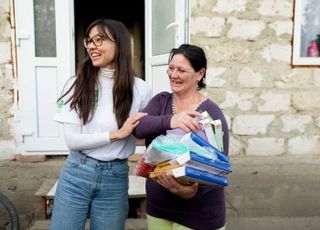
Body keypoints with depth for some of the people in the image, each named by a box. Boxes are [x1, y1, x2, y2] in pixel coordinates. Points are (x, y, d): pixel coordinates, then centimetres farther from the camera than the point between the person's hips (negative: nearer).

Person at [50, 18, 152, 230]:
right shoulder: (78, 83, -5)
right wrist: (116, 134, -15)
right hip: (76, 172, 0)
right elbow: (72, 140, -9)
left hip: (115, 177, 0)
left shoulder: (140, 89, -5)